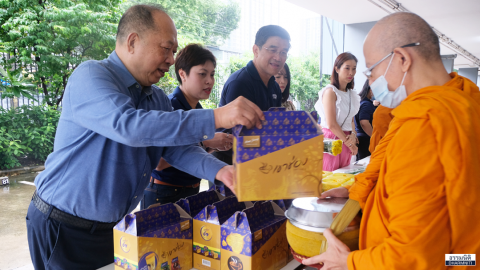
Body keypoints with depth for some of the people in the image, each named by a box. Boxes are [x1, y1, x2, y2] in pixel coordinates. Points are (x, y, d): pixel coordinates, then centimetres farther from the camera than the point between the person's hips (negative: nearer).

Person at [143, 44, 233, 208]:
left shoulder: (199, 110, 6)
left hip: (191, 190, 8)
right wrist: (204, 143, -24)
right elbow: (159, 162, -26)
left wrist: (215, 146, -3)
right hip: (164, 194, -7)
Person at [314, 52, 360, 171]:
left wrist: (353, 135, -4)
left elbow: (351, 119, 17)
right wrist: (349, 142, -6)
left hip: (346, 138, 7)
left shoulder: (351, 94, 14)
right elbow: (331, 124, -15)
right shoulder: (330, 91, -10)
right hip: (332, 138, -7)